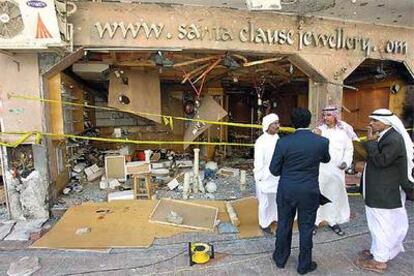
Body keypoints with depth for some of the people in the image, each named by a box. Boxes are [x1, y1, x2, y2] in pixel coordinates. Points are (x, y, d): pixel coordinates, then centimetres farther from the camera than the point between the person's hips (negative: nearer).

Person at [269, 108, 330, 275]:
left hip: (286, 191, 0)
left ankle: (280, 259, 35)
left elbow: (274, 170, -8)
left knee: (284, 225, 17)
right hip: (309, 193, 0)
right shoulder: (322, 141, -10)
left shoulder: (283, 142, -14)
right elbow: (326, 160, 13)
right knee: (306, 228, 15)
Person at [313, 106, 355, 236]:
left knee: (335, 194, 13)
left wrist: (346, 162, -7)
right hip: (321, 168, -2)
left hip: (337, 169, 2)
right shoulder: (319, 129, -2)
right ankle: (315, 221, 14)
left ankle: (333, 221, 29)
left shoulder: (344, 131, 3)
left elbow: (349, 149, 7)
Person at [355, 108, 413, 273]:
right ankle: (380, 250, 37)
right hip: (379, 190, 10)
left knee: (381, 224, 2)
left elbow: (381, 161, -24)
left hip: (385, 192, -10)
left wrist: (370, 142, -21)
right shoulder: (385, 136, 8)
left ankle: (379, 260, 16)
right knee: (382, 224, 21)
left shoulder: (394, 139, -21)